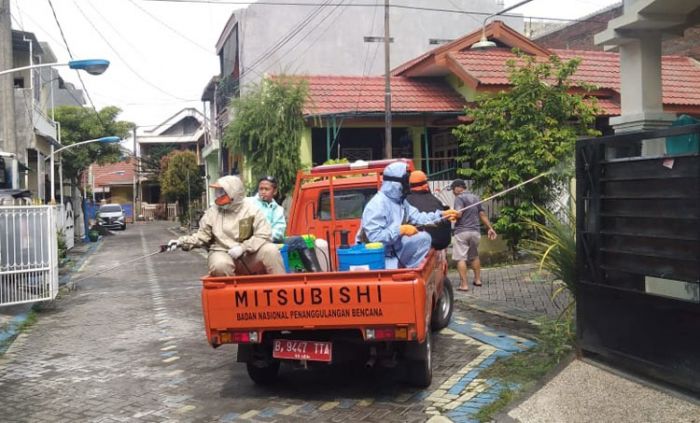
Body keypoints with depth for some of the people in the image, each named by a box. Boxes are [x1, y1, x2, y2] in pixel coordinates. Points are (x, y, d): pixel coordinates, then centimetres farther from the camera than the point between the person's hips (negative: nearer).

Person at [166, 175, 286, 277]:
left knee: (271, 250, -28)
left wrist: (243, 248, -18)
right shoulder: (212, 212, 6)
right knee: (220, 265, -35)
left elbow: (263, 236, -8)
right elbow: (201, 236, 9)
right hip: (223, 253, 1)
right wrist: (183, 242, -7)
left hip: (249, 256, -1)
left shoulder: (252, 210, -1)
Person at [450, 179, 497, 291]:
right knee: (474, 256, 23)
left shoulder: (459, 198, -9)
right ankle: (477, 279, 29)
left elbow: (458, 214, -21)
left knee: (461, 258, -5)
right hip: (475, 231, 8)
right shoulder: (475, 198, 15)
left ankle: (464, 284, -10)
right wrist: (490, 228, 20)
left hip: (462, 232, -8)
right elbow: (483, 214, 17)